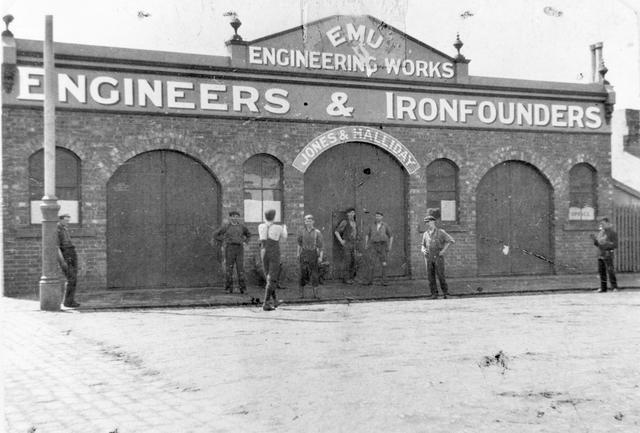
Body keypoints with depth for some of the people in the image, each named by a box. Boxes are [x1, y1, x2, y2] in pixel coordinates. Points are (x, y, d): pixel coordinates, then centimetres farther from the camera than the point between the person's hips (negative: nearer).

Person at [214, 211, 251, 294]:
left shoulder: (242, 226, 8)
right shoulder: (225, 226, 0)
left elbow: (248, 234, 25)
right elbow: (216, 235, 5)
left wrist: (245, 242, 10)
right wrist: (224, 242, 0)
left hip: (239, 249, 2)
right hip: (229, 249, -2)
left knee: (240, 268, -5)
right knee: (229, 269, -1)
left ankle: (242, 288, -1)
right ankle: (229, 288, 6)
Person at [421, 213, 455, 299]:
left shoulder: (441, 232, -2)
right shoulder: (425, 234, 11)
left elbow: (451, 240, -4)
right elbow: (423, 246, 18)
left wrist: (444, 250, -12)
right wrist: (423, 250, -7)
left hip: (438, 257, -4)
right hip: (428, 258, 4)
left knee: (440, 275, -11)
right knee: (431, 276, -4)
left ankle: (445, 292, 5)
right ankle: (434, 294, 3)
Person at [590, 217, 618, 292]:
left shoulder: (612, 233, -5)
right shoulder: (600, 233, 13)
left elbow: (615, 245, -10)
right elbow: (597, 244, 17)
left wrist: (606, 244, -23)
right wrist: (594, 239, -3)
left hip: (608, 255, -6)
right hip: (600, 255, 6)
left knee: (610, 271, -8)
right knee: (601, 271, 7)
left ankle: (614, 287, -3)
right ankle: (603, 287, 12)